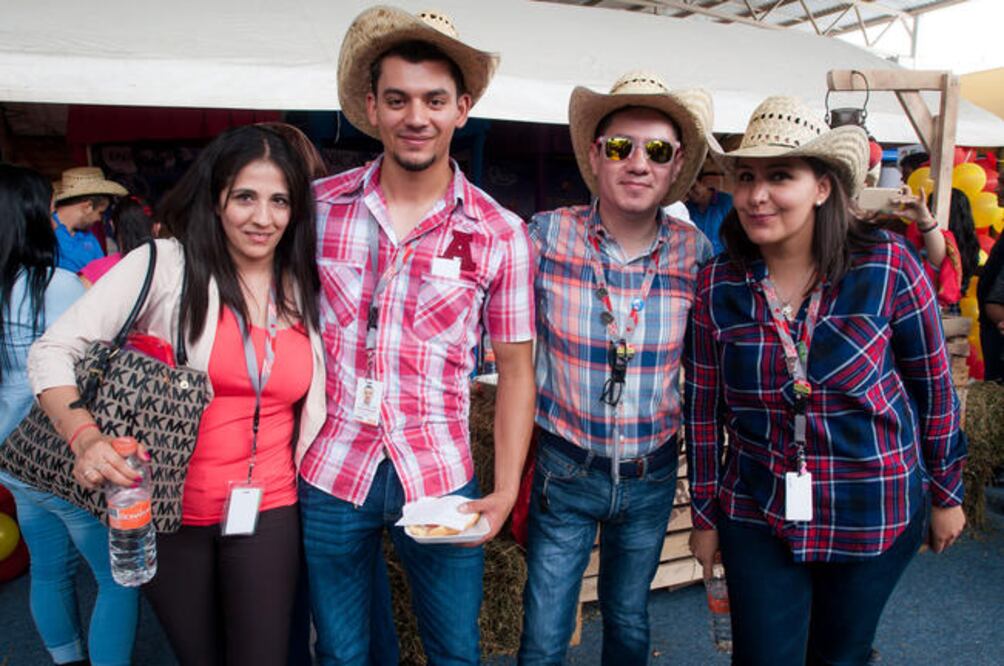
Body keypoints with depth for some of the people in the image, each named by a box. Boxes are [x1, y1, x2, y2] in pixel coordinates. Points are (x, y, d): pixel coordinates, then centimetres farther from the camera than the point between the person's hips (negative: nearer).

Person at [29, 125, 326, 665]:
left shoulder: (304, 291, 3)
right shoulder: (164, 265, -10)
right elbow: (53, 351, -10)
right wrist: (85, 438, -25)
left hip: (268, 512, 2)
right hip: (168, 512, -2)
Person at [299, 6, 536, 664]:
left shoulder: (500, 235, -6)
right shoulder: (318, 206, -3)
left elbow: (515, 369, -1)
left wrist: (506, 492, -7)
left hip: (441, 481, 0)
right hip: (328, 474, 1)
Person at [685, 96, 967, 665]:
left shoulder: (888, 267, -14)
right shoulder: (717, 287, -9)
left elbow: (934, 385, -3)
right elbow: (704, 409, -2)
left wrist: (947, 493, 5)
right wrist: (705, 514, 4)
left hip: (876, 514, 0)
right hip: (757, 515, 1)